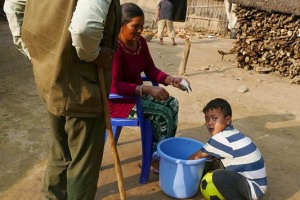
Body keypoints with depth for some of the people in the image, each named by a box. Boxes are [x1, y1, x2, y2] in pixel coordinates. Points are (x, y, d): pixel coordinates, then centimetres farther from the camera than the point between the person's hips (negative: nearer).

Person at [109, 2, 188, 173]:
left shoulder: (141, 42, 0)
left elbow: (151, 70, 5)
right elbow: (115, 86, -29)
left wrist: (172, 80, -13)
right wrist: (148, 90, -36)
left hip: (137, 93, 8)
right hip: (118, 100, -8)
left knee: (172, 104, -8)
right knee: (163, 113, -19)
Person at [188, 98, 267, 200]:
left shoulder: (222, 138, -20)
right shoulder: (230, 134, 4)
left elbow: (196, 157, -8)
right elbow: (213, 157, 17)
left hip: (255, 187, -9)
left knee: (219, 176, -27)